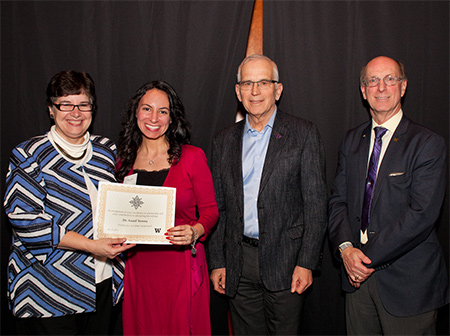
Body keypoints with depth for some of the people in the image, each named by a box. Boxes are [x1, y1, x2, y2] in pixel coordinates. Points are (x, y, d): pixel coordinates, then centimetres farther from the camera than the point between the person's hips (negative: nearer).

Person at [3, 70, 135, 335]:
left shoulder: (107, 150, 8)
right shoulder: (29, 157, -7)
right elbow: (28, 223, -15)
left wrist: (119, 238, -1)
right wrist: (91, 246, -22)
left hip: (104, 283, 5)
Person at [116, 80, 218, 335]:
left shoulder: (192, 157, -6)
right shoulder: (126, 160, 6)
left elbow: (210, 210, -3)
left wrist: (195, 231, -21)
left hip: (181, 265, -3)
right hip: (138, 264, 3)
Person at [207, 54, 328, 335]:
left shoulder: (304, 134, -3)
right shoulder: (225, 140, 8)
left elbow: (316, 204, -5)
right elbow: (219, 207, 10)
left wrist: (306, 263, -10)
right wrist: (217, 262, 7)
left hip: (284, 260, -3)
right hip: (239, 265, 3)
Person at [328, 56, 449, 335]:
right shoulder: (353, 141, 8)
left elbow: (422, 214, -18)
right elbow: (338, 199, 7)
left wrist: (370, 257, -17)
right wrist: (346, 247, -10)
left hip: (407, 280, -4)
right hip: (358, 275, 5)